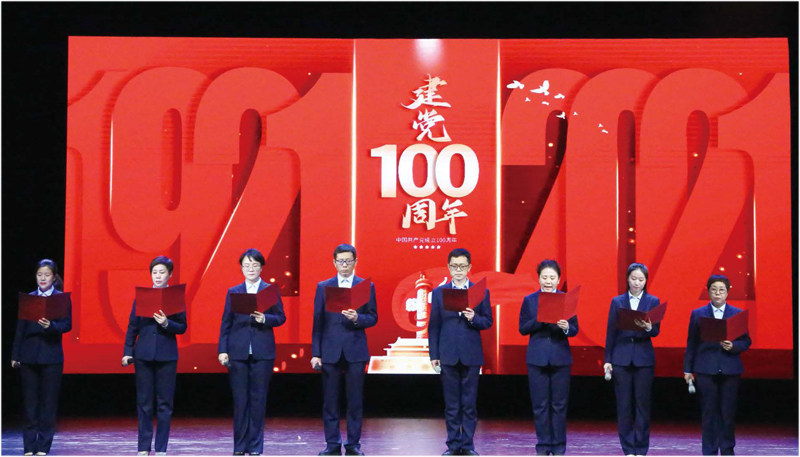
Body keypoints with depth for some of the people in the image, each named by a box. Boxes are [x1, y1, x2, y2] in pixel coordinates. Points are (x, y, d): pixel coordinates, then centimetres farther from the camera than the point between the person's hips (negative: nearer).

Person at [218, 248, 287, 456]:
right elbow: (226, 323, 7)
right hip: (238, 351, 1)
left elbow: (281, 317, 4)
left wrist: (264, 319, -16)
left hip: (262, 352, -1)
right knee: (240, 400, 2)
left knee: (258, 399, 1)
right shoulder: (233, 292, 10)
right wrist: (222, 350, -1)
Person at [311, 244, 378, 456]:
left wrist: (357, 318, -17)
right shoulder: (323, 287, 8)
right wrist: (315, 353, 1)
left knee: (355, 402, 2)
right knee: (330, 402, 2)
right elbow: (318, 322, 6)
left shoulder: (367, 286, 6)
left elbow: (373, 318, 5)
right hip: (330, 352, 1)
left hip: (355, 351, -1)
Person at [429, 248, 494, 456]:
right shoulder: (439, 292, 8)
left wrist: (474, 318, -16)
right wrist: (433, 355, 1)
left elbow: (488, 321, 6)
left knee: (470, 404, 1)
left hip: (471, 355, -1)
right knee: (451, 405, 5)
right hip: (448, 355, 1)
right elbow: (433, 325, 6)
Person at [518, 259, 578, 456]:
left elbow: (575, 329, 1)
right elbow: (523, 328, 1)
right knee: (540, 404, 2)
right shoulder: (529, 300, 5)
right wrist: (540, 320, -15)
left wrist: (566, 327, -21)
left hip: (560, 357, 0)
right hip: (537, 357, 0)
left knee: (559, 404, 2)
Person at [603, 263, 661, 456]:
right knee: (624, 405, 2)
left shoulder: (653, 302, 5)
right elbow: (611, 332, 6)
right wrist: (607, 360, 2)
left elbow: (656, 331, -1)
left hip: (644, 359, -1)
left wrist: (648, 327, -24)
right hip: (621, 358, 1)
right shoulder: (617, 301, 7)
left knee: (642, 404, 1)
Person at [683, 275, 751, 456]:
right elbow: (691, 343, 8)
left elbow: (746, 341, 6)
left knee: (728, 412, 2)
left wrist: (733, 346, -15)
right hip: (706, 371, 0)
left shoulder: (738, 314, 7)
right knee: (709, 412, 1)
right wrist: (687, 369, 5)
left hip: (730, 371, 0)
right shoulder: (697, 314, 7)